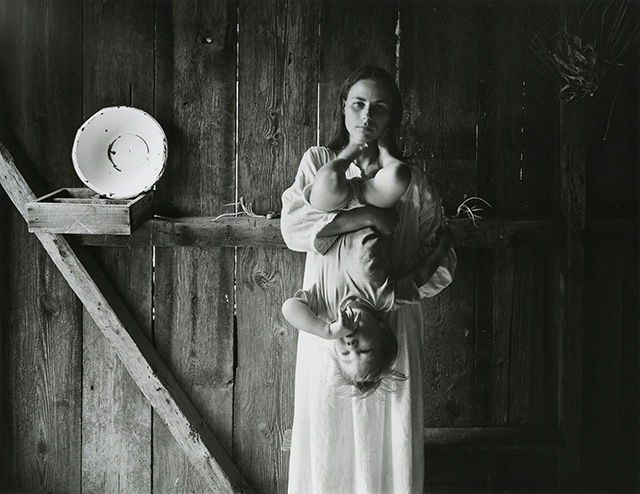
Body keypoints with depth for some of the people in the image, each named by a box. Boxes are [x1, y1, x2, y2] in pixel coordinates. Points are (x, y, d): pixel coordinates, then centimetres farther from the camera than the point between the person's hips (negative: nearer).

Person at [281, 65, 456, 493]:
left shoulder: (411, 181, 5)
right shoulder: (319, 162, 5)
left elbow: (443, 256, 6)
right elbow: (293, 226, -10)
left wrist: (403, 284, -13)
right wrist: (367, 216, -19)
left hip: (392, 323, 1)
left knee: (390, 439, 4)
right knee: (327, 436, 4)